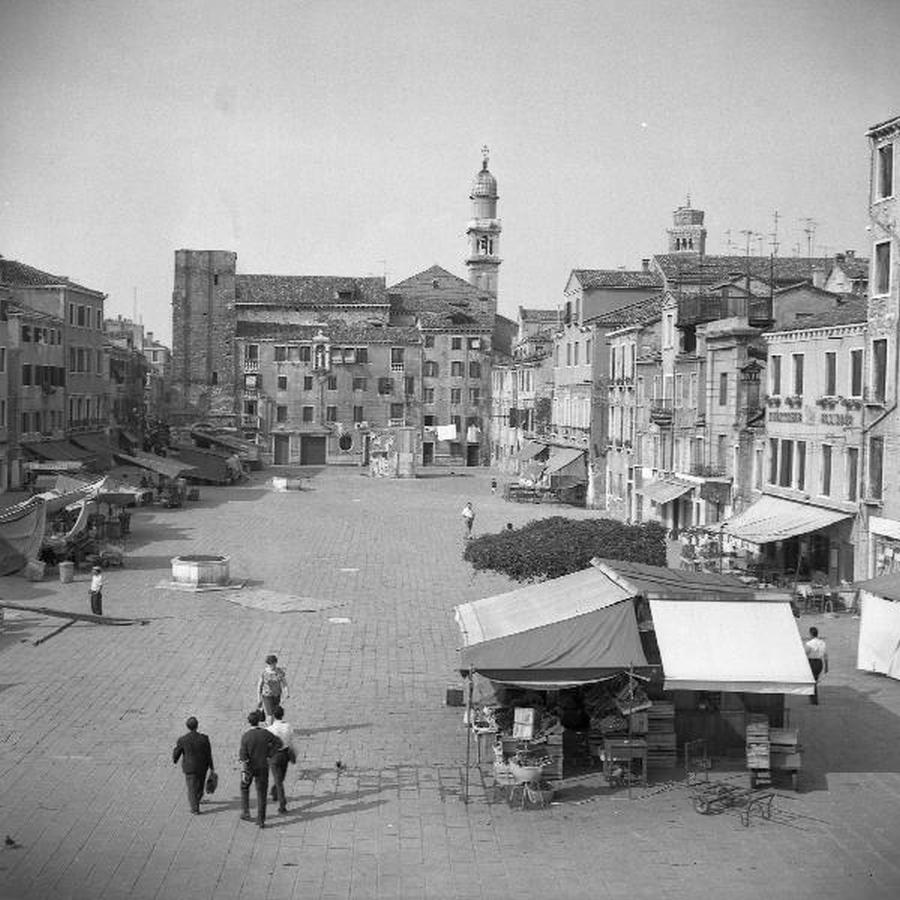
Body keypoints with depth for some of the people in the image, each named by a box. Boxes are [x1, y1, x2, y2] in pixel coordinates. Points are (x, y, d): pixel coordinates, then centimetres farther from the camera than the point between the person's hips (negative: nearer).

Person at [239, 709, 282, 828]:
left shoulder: (245, 736, -18)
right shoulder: (265, 733, -12)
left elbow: (243, 756, -20)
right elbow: (278, 743, 1)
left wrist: (243, 772, -19)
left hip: (249, 767, -1)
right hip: (262, 767, 1)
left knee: (244, 788, 26)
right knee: (261, 793, 8)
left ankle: (245, 813, 27)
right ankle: (261, 820, 6)